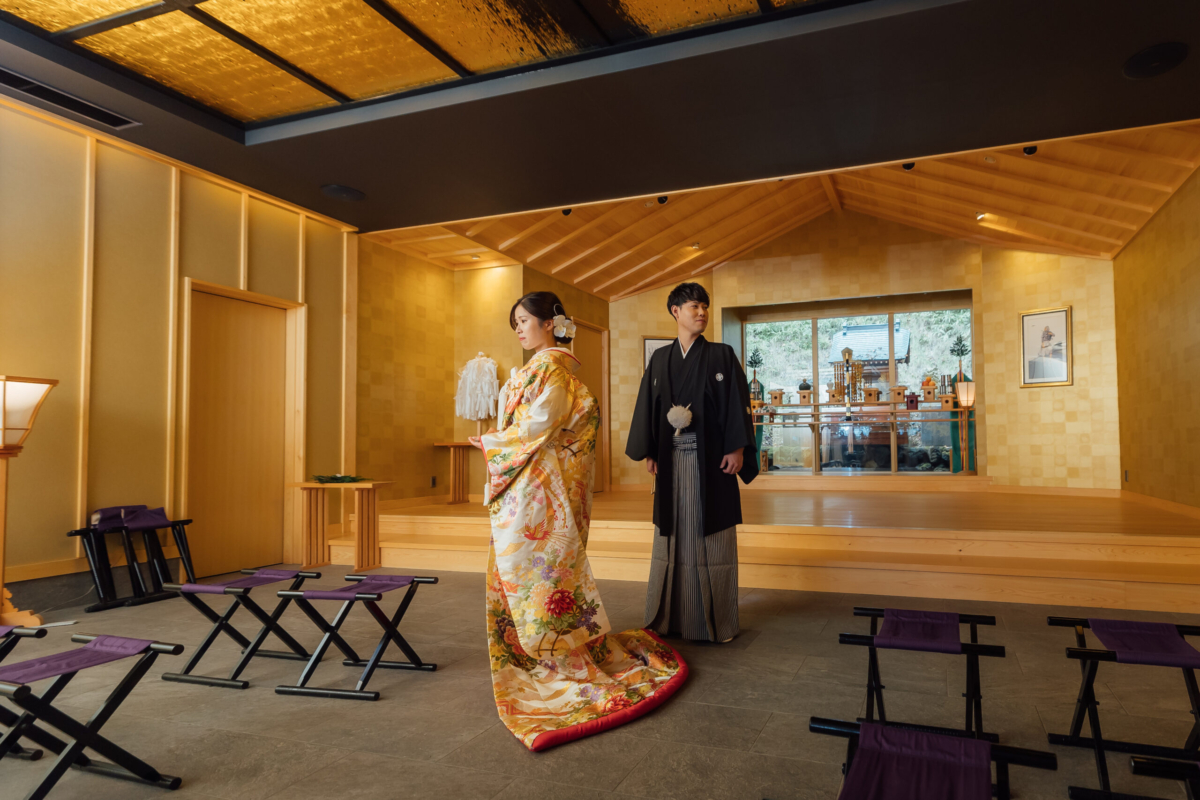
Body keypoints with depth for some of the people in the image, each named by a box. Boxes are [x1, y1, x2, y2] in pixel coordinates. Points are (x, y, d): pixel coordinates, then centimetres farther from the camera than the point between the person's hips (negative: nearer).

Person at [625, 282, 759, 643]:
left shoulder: (722, 355, 3)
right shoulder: (660, 358, 11)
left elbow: (737, 403, -2)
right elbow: (649, 406, 10)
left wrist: (737, 448, -12)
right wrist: (648, 451, 4)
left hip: (710, 457, -2)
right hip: (671, 458, 3)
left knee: (711, 536, 1)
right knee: (674, 534, 7)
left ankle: (715, 619, 12)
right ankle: (670, 616, 18)